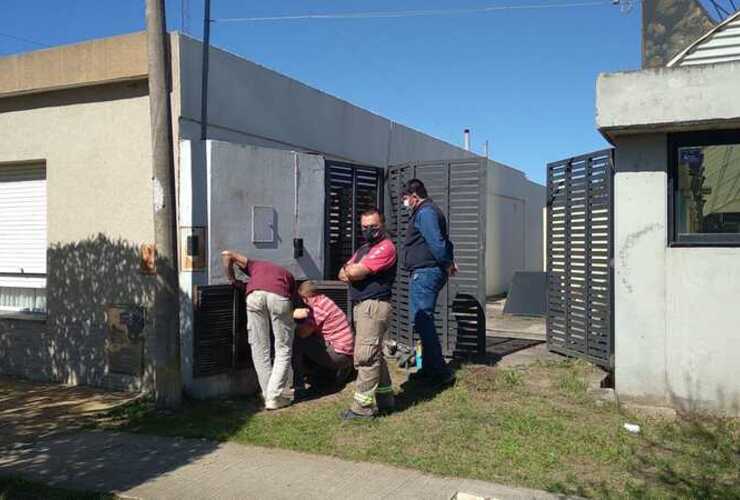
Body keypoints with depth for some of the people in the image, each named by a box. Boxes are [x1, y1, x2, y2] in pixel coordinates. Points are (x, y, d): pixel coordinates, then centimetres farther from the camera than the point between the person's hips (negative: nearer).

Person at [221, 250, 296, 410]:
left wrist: (233, 280, 38)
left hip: (255, 294, 1)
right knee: (283, 349, 12)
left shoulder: (256, 265, 40)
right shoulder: (288, 276, 37)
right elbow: (291, 305, 29)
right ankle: (275, 397, 7)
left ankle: (269, 394, 18)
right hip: (279, 296, -1)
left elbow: (227, 254, 31)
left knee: (259, 349, 14)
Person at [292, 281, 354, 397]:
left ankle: (299, 387, -11)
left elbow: (303, 333, -17)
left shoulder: (318, 306, -17)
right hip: (346, 354, 10)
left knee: (295, 342, -12)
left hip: (339, 354, -10)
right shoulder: (323, 300, 11)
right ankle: (337, 370, 20)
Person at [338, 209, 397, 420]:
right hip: (361, 306, 10)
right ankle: (384, 400, 26)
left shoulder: (385, 247, -11)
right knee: (374, 355, 16)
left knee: (365, 357, -10)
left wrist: (350, 268, 3)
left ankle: (363, 406, -5)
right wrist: (353, 270, -8)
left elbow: (355, 272, -19)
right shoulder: (363, 249, 22)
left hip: (374, 306, -10)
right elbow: (342, 274, 13)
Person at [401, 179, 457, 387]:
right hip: (431, 273, 11)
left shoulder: (424, 212, -12)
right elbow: (443, 240, 21)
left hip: (424, 273, -11)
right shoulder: (432, 211, 22)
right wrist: (449, 261, 10)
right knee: (425, 321, 15)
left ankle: (441, 372, -8)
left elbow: (436, 241, -22)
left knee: (421, 321, -10)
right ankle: (429, 369, 22)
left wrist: (447, 264, -13)